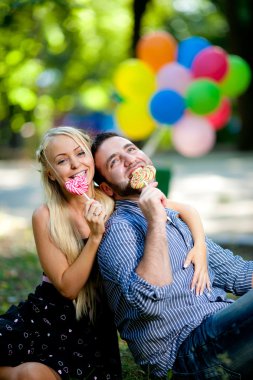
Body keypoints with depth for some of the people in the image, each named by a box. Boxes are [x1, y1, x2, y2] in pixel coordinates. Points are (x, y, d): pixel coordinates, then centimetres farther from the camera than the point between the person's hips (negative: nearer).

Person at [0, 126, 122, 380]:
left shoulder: (114, 203, -5)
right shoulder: (45, 217, -10)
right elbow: (68, 287, -12)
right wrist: (95, 237, -22)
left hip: (96, 323, 0)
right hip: (50, 314, 0)